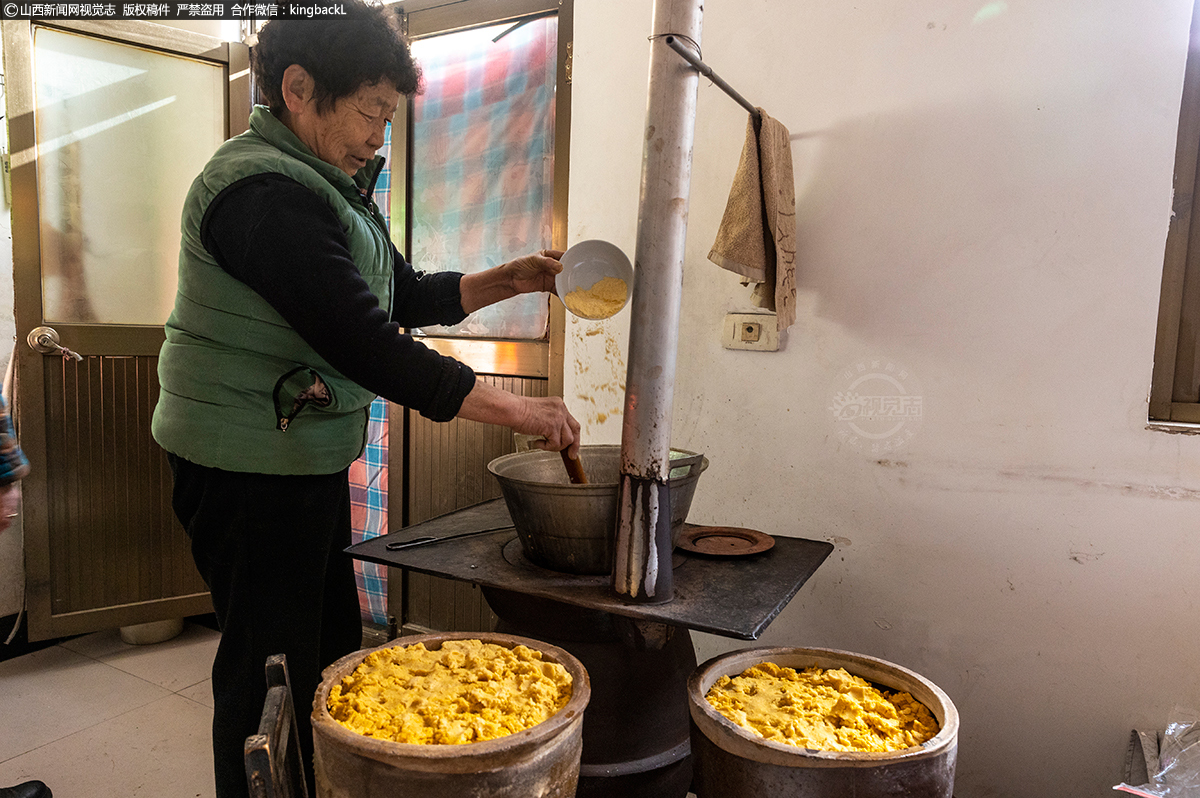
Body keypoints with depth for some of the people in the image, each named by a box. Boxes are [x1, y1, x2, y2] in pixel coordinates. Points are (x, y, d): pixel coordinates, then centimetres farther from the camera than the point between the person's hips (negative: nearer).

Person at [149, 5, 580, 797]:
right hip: (249, 470, -10)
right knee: (272, 669, 3)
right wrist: (520, 411, -24)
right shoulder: (265, 192, -21)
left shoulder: (332, 188, 12)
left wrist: (509, 280, 1)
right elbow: (368, 344, -28)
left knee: (330, 649, 19)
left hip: (307, 462, 10)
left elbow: (407, 296, 16)